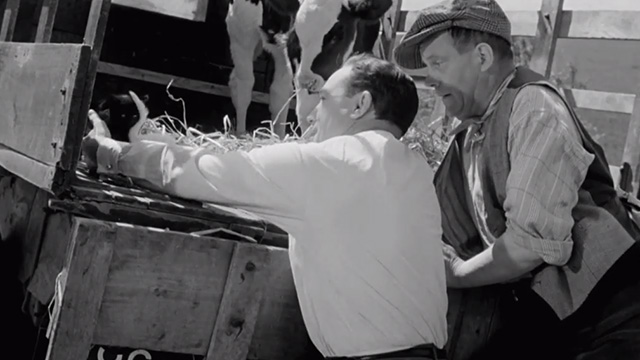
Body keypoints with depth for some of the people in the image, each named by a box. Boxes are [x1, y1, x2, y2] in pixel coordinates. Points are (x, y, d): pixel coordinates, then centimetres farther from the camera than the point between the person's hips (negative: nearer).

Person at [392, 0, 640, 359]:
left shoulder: (535, 106, -15)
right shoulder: (466, 137, 10)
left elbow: (534, 241, -22)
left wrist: (458, 273, -8)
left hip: (609, 309, -6)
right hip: (539, 316, 7)